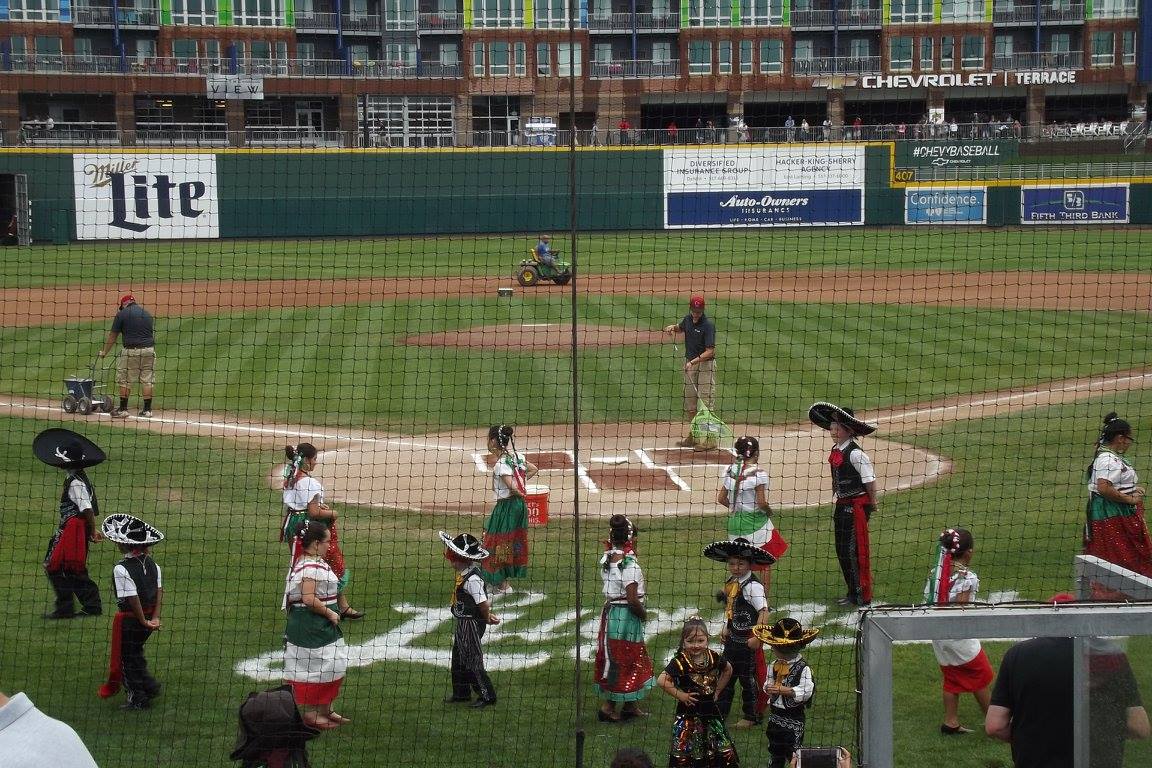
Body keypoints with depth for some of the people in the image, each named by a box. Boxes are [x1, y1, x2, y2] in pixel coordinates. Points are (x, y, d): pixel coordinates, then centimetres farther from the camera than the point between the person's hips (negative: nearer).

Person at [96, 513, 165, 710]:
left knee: (127, 659, 9)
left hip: (129, 618, -7)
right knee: (136, 653, 26)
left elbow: (132, 598, -23)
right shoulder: (152, 564, 0)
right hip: (148, 616, 7)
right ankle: (150, 686, 26)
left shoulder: (121, 570, -22)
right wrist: (155, 617, -3)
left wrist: (144, 621, -13)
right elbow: (159, 590, -2)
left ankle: (137, 699, 16)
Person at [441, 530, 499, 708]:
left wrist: (486, 618, -11)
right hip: (463, 622, 10)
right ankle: (461, 693, 32)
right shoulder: (463, 573, 4)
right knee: (458, 659, 19)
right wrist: (487, 615, 13)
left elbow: (484, 604, -28)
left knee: (473, 662, -1)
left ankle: (487, 696, 9)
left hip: (471, 623, -10)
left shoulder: (472, 579, -27)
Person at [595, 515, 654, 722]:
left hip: (610, 611, 8)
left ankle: (631, 705, 27)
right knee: (622, 661, 4)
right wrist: (643, 614, -7)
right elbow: (633, 599, -23)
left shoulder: (606, 559, 1)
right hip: (626, 616, -8)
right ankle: (608, 705, 9)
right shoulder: (630, 565, -22)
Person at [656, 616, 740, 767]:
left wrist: (717, 690, 9)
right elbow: (662, 681, -25)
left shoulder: (713, 658, -3)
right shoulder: (680, 662, -17)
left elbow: (728, 670, 17)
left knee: (725, 755, 10)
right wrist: (679, 695, -20)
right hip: (689, 714, -5)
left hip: (711, 712, 5)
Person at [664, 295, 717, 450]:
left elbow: (710, 351, -21)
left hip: (705, 364, -8)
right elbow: (680, 328, 27)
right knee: (689, 403, 13)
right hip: (689, 363, 8)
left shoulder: (708, 325, -18)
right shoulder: (688, 319, 4)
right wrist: (672, 327, 4)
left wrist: (693, 362, -30)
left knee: (705, 402, -9)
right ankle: (694, 435, 25)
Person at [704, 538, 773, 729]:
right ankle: (721, 711, 30)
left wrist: (757, 638, -27)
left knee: (748, 678, 5)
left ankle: (752, 716, 19)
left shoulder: (752, 586, -21)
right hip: (732, 638, 8)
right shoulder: (731, 582, 5)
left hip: (748, 640, -8)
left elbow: (764, 611, -27)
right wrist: (726, 628, 13)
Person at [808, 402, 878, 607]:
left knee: (856, 551, -5)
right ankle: (853, 593, 27)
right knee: (842, 550, 15)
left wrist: (871, 504, -9)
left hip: (857, 505, -9)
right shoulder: (835, 452, 8)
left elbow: (869, 480, -16)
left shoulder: (855, 454, -18)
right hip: (842, 504, 9)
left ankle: (864, 596, 4)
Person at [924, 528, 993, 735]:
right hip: (958, 635, -6)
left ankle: (951, 722, 19)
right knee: (981, 676, 12)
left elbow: (928, 600, -1)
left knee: (951, 678, 18)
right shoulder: (967, 577, -17)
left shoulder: (936, 573, 1)